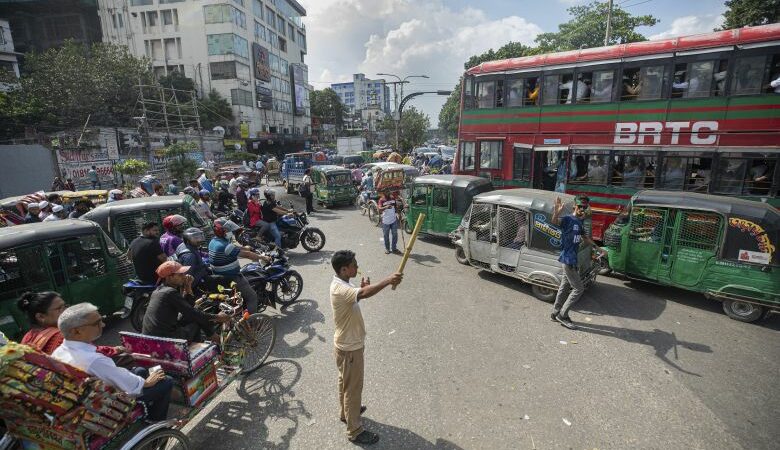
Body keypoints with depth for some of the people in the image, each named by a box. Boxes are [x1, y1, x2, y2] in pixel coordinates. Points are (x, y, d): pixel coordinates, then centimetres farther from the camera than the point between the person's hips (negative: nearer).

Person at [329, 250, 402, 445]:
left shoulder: (343, 284, 0)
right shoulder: (339, 289, -32)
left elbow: (357, 295, 15)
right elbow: (364, 294, -49)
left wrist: (363, 286, -3)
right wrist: (388, 280, -47)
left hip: (348, 343, 10)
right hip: (350, 346, -10)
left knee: (345, 381, 28)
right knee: (353, 387, 7)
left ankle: (345, 411, 49)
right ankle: (355, 431, 24)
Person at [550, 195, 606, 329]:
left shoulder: (580, 222, 11)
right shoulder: (567, 219, -16)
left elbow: (585, 237, 27)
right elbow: (555, 222, -39)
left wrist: (598, 248, 30)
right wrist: (557, 212, -60)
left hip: (572, 259, 9)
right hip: (568, 259, -9)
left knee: (564, 287, 16)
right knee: (579, 289, -4)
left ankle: (556, 313, 27)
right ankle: (562, 315, 6)